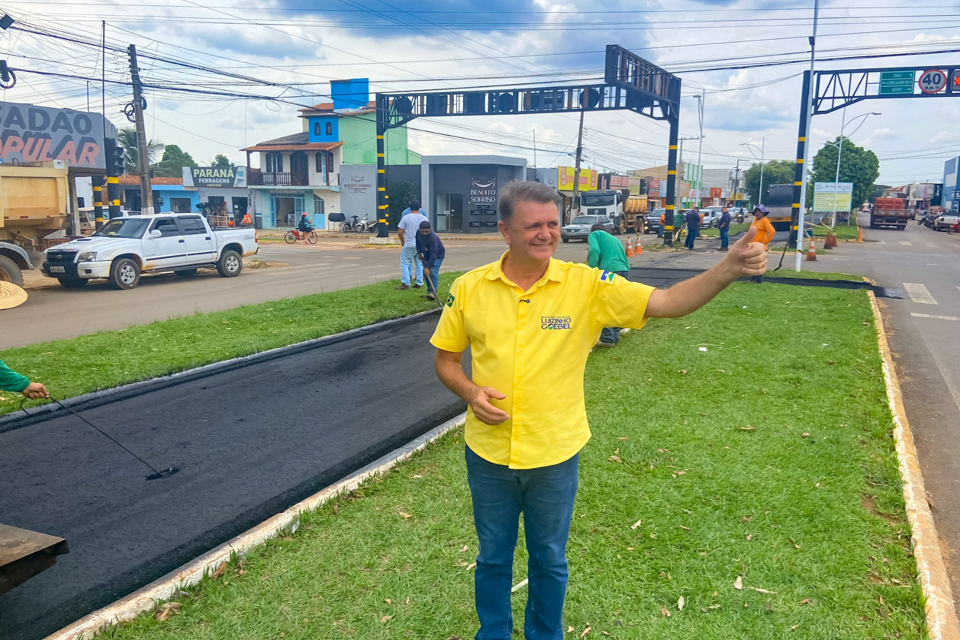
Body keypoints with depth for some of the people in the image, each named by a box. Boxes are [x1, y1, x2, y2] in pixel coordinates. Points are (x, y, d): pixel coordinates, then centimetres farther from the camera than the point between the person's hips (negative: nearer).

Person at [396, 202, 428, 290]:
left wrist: (402, 241, 7)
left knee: (405, 263, 4)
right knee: (420, 263, 13)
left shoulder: (405, 218, -6)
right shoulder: (424, 218, 2)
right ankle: (419, 283, 15)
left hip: (409, 245, -3)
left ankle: (405, 283, -2)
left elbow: (400, 231, -7)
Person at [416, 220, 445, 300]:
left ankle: (433, 291, -26)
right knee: (425, 273, 6)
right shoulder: (418, 234, -14)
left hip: (438, 255, -7)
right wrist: (419, 252, 1)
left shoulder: (433, 238, -36)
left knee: (433, 272, -22)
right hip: (426, 256, 7)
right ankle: (430, 290, 17)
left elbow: (433, 255, -37)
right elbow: (418, 242, 11)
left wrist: (428, 267, -39)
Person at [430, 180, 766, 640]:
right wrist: (470, 393, -16)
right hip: (488, 454, 1)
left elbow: (668, 302, -21)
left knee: (549, 561, 21)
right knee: (493, 558, 22)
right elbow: (445, 359, 3)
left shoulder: (586, 285, -12)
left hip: (555, 456, -1)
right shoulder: (468, 288, -8)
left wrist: (728, 269, -36)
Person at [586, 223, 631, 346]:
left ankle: (607, 338, -2)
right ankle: (614, 335, 21)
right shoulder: (614, 238, 33)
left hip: (610, 271, -7)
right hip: (624, 270, 7)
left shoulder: (594, 234, 14)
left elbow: (594, 250, -7)